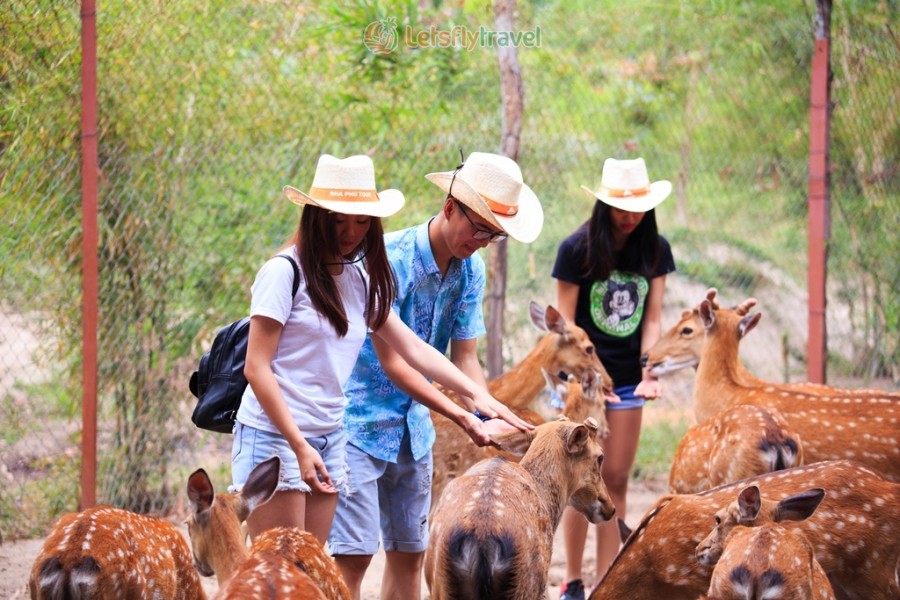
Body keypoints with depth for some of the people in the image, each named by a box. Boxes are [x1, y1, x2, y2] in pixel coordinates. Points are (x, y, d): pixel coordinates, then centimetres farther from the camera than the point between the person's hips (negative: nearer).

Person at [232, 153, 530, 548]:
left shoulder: (361, 279, 12)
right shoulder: (284, 272, -9)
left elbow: (413, 348, 12)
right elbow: (257, 367, -12)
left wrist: (475, 393, -2)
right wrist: (299, 446, -17)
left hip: (329, 440, 7)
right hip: (274, 437, -7)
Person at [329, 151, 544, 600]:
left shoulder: (471, 270, 1)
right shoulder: (388, 259, -21)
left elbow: (464, 359, 3)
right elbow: (392, 363, -22)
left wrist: (490, 417, -15)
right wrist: (462, 417, -26)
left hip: (413, 427, 7)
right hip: (361, 422, -7)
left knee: (409, 554, 9)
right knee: (354, 555, -12)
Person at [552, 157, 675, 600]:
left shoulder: (655, 250, 0)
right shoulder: (577, 249, -11)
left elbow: (652, 318, 1)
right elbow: (565, 323, -9)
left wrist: (649, 373, -12)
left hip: (627, 378, 3)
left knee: (616, 480, 4)